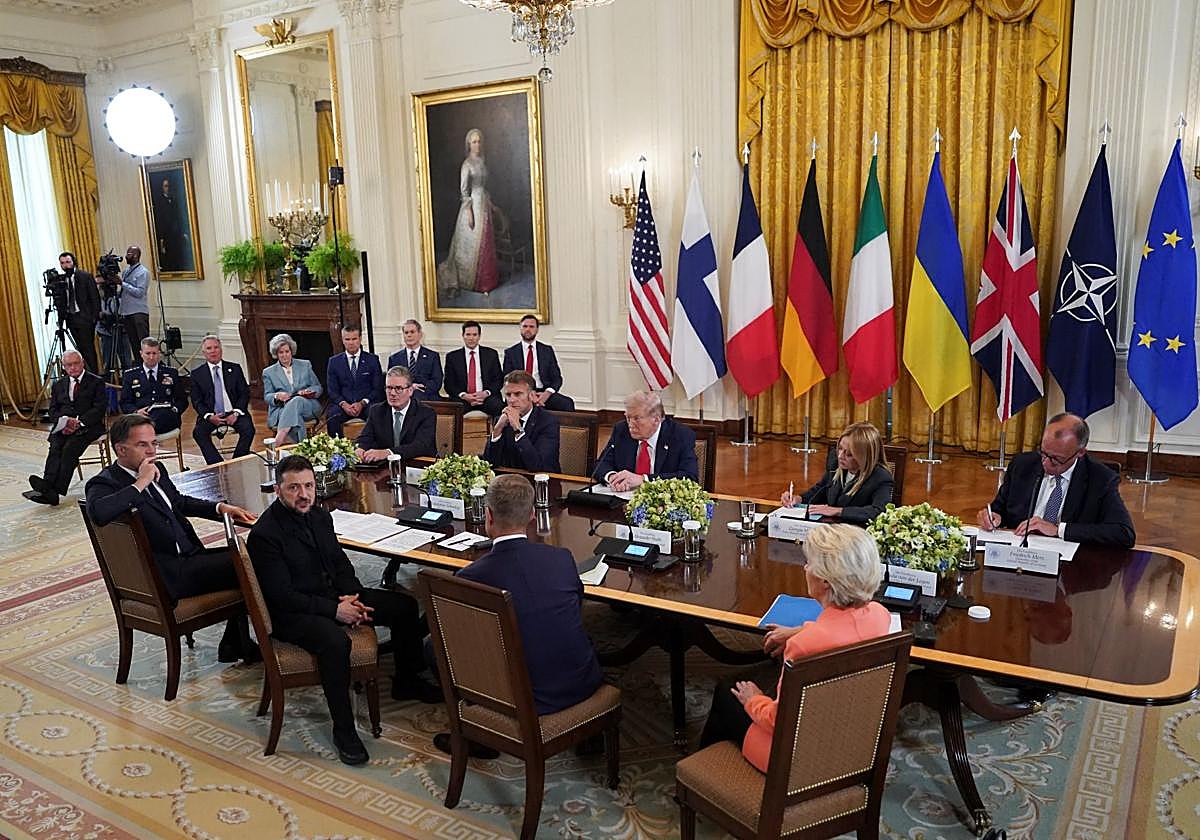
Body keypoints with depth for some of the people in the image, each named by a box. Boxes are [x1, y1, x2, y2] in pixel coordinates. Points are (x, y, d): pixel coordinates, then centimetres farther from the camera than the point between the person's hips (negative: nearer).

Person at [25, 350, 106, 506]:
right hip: (63, 426, 4)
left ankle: (55, 490, -42)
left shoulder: (96, 382, 7)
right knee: (55, 448, -26)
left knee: (69, 448, -30)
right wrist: (65, 421, -9)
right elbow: (53, 411, 15)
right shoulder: (58, 385, 23)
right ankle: (48, 486, -44)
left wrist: (79, 422, -17)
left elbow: (100, 408, -4)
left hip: (87, 425, -4)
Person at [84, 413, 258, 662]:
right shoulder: (105, 483, -11)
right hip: (165, 576, -9)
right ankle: (240, 646, 6)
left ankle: (233, 646, 7)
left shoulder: (157, 469, 14)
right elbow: (98, 513, -35)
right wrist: (141, 483, -24)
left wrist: (220, 507, 15)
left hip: (189, 557, 9)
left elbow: (180, 502, 31)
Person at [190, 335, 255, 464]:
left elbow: (244, 393, 5)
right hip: (211, 415, 0)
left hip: (233, 413, 0)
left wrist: (236, 413, -11)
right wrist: (209, 416, -14)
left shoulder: (234, 368, 8)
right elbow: (196, 400, 4)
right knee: (198, 432, -28)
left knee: (248, 429, -28)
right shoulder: (197, 373, 7)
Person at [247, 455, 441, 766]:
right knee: (335, 641, -38)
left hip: (334, 597, 8)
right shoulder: (264, 534, -19)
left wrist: (351, 597, -7)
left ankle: (406, 682, 21)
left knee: (404, 606, 2)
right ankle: (343, 729, -22)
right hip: (291, 613, -8)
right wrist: (334, 610, -24)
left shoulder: (320, 515, 5)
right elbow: (282, 596, -21)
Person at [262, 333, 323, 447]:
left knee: (297, 400, -38)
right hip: (281, 410, 0)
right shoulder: (269, 372, 16)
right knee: (296, 416, -38)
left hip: (308, 406, 0)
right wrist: (277, 396, -14)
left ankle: (280, 437, -49)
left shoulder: (305, 365, 17)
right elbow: (267, 397, 10)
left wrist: (308, 391, -9)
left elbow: (318, 388, 15)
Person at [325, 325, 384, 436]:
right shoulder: (334, 362, 12)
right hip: (343, 404, 1)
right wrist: (343, 404, -12)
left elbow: (378, 388, 4)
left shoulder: (372, 360, 8)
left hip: (367, 404, -1)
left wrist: (362, 403, -12)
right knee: (331, 416, -32)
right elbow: (332, 390, 8)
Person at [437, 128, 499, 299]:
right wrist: (469, 212, -19)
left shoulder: (482, 162, 11)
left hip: (484, 203, 7)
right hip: (473, 205, -7)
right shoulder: (467, 164, -11)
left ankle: (485, 278, 19)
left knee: (486, 243, 10)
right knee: (472, 243, -4)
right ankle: (468, 280, 4)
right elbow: (463, 190, -14)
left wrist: (491, 204, 19)